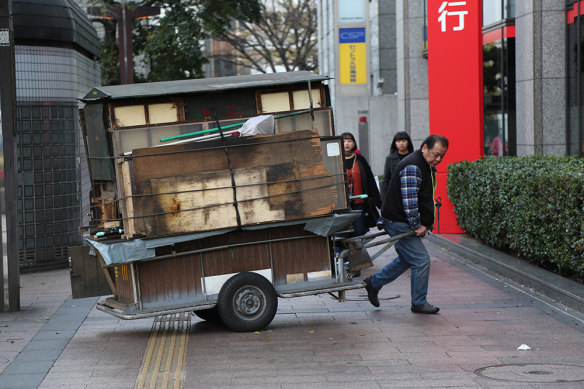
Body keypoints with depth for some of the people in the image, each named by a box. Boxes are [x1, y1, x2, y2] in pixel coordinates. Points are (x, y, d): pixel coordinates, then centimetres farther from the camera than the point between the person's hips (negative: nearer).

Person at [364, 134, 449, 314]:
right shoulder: (412, 167, -21)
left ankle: (374, 283, 31)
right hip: (398, 222, -11)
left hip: (398, 221, 11)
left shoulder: (426, 166, 13)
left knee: (407, 259, 21)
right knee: (421, 261, -8)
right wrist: (417, 226, -20)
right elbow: (409, 200, -24)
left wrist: (422, 224, 16)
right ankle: (419, 303, 4)